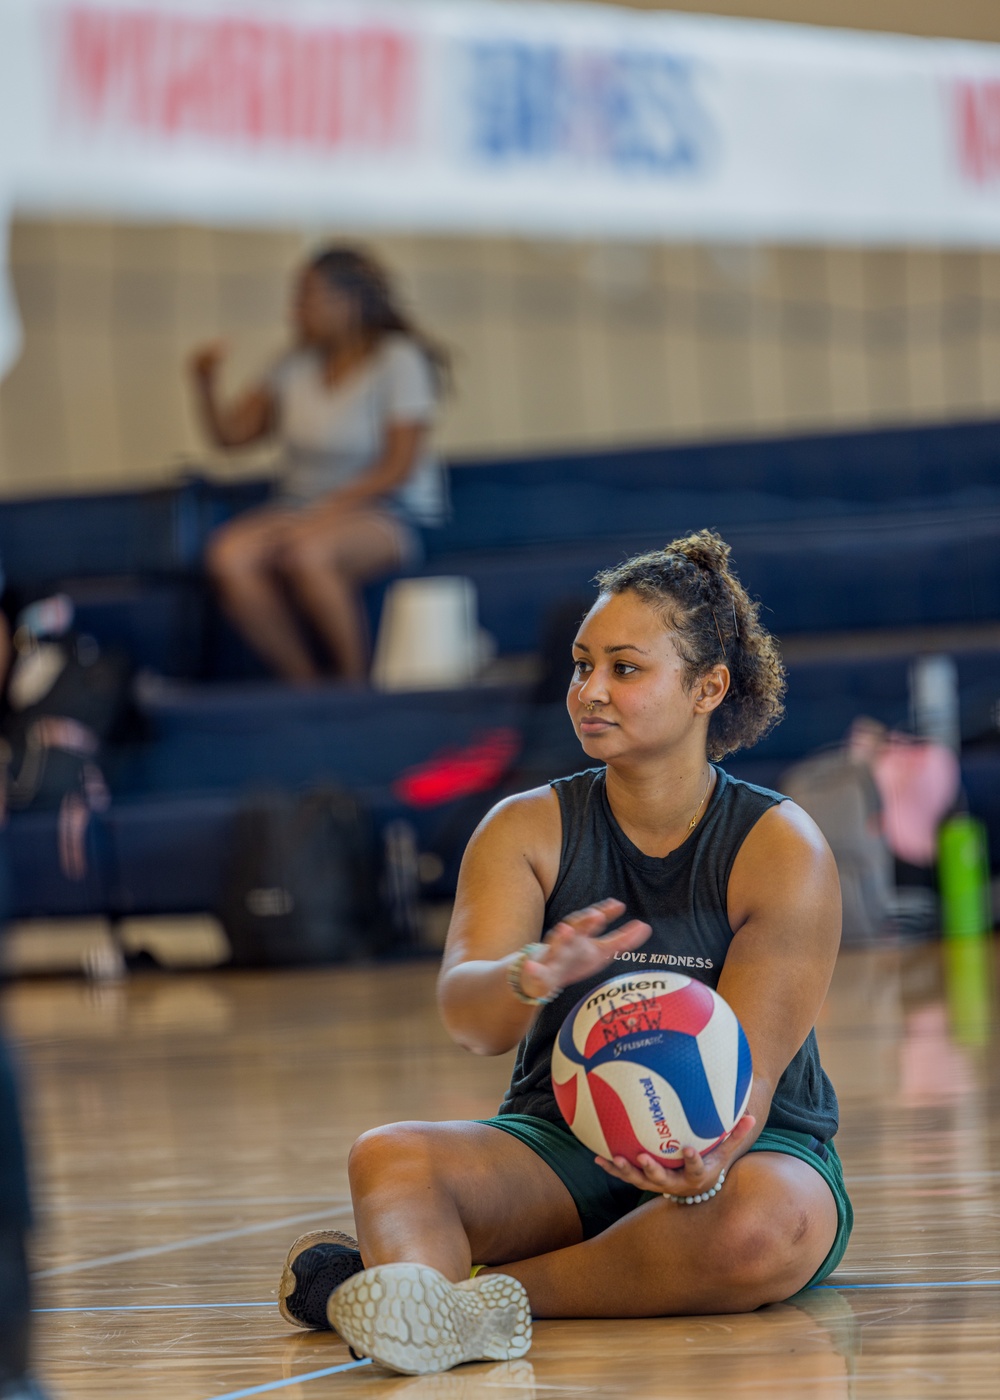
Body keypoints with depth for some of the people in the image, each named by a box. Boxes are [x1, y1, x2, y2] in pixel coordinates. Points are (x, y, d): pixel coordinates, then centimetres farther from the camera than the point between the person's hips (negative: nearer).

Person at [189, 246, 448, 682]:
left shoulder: (398, 361, -5)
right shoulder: (296, 366, 11)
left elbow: (399, 467, -11)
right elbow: (229, 434, 15)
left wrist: (325, 514, -20)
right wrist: (205, 384, -5)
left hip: (388, 514, -6)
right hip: (302, 509, 6)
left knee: (305, 553, -39)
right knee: (228, 556, -27)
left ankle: (357, 684, -23)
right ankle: (305, 686, -18)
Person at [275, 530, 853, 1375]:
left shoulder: (783, 850, -7)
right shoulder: (528, 830, 0)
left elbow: (749, 1070, -17)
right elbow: (465, 1015, -18)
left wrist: (709, 1163, -42)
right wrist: (528, 981, -44)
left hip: (747, 1149, -2)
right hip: (562, 1145, 2)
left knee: (763, 1226, -39)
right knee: (389, 1157, -28)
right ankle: (415, 1301, -60)